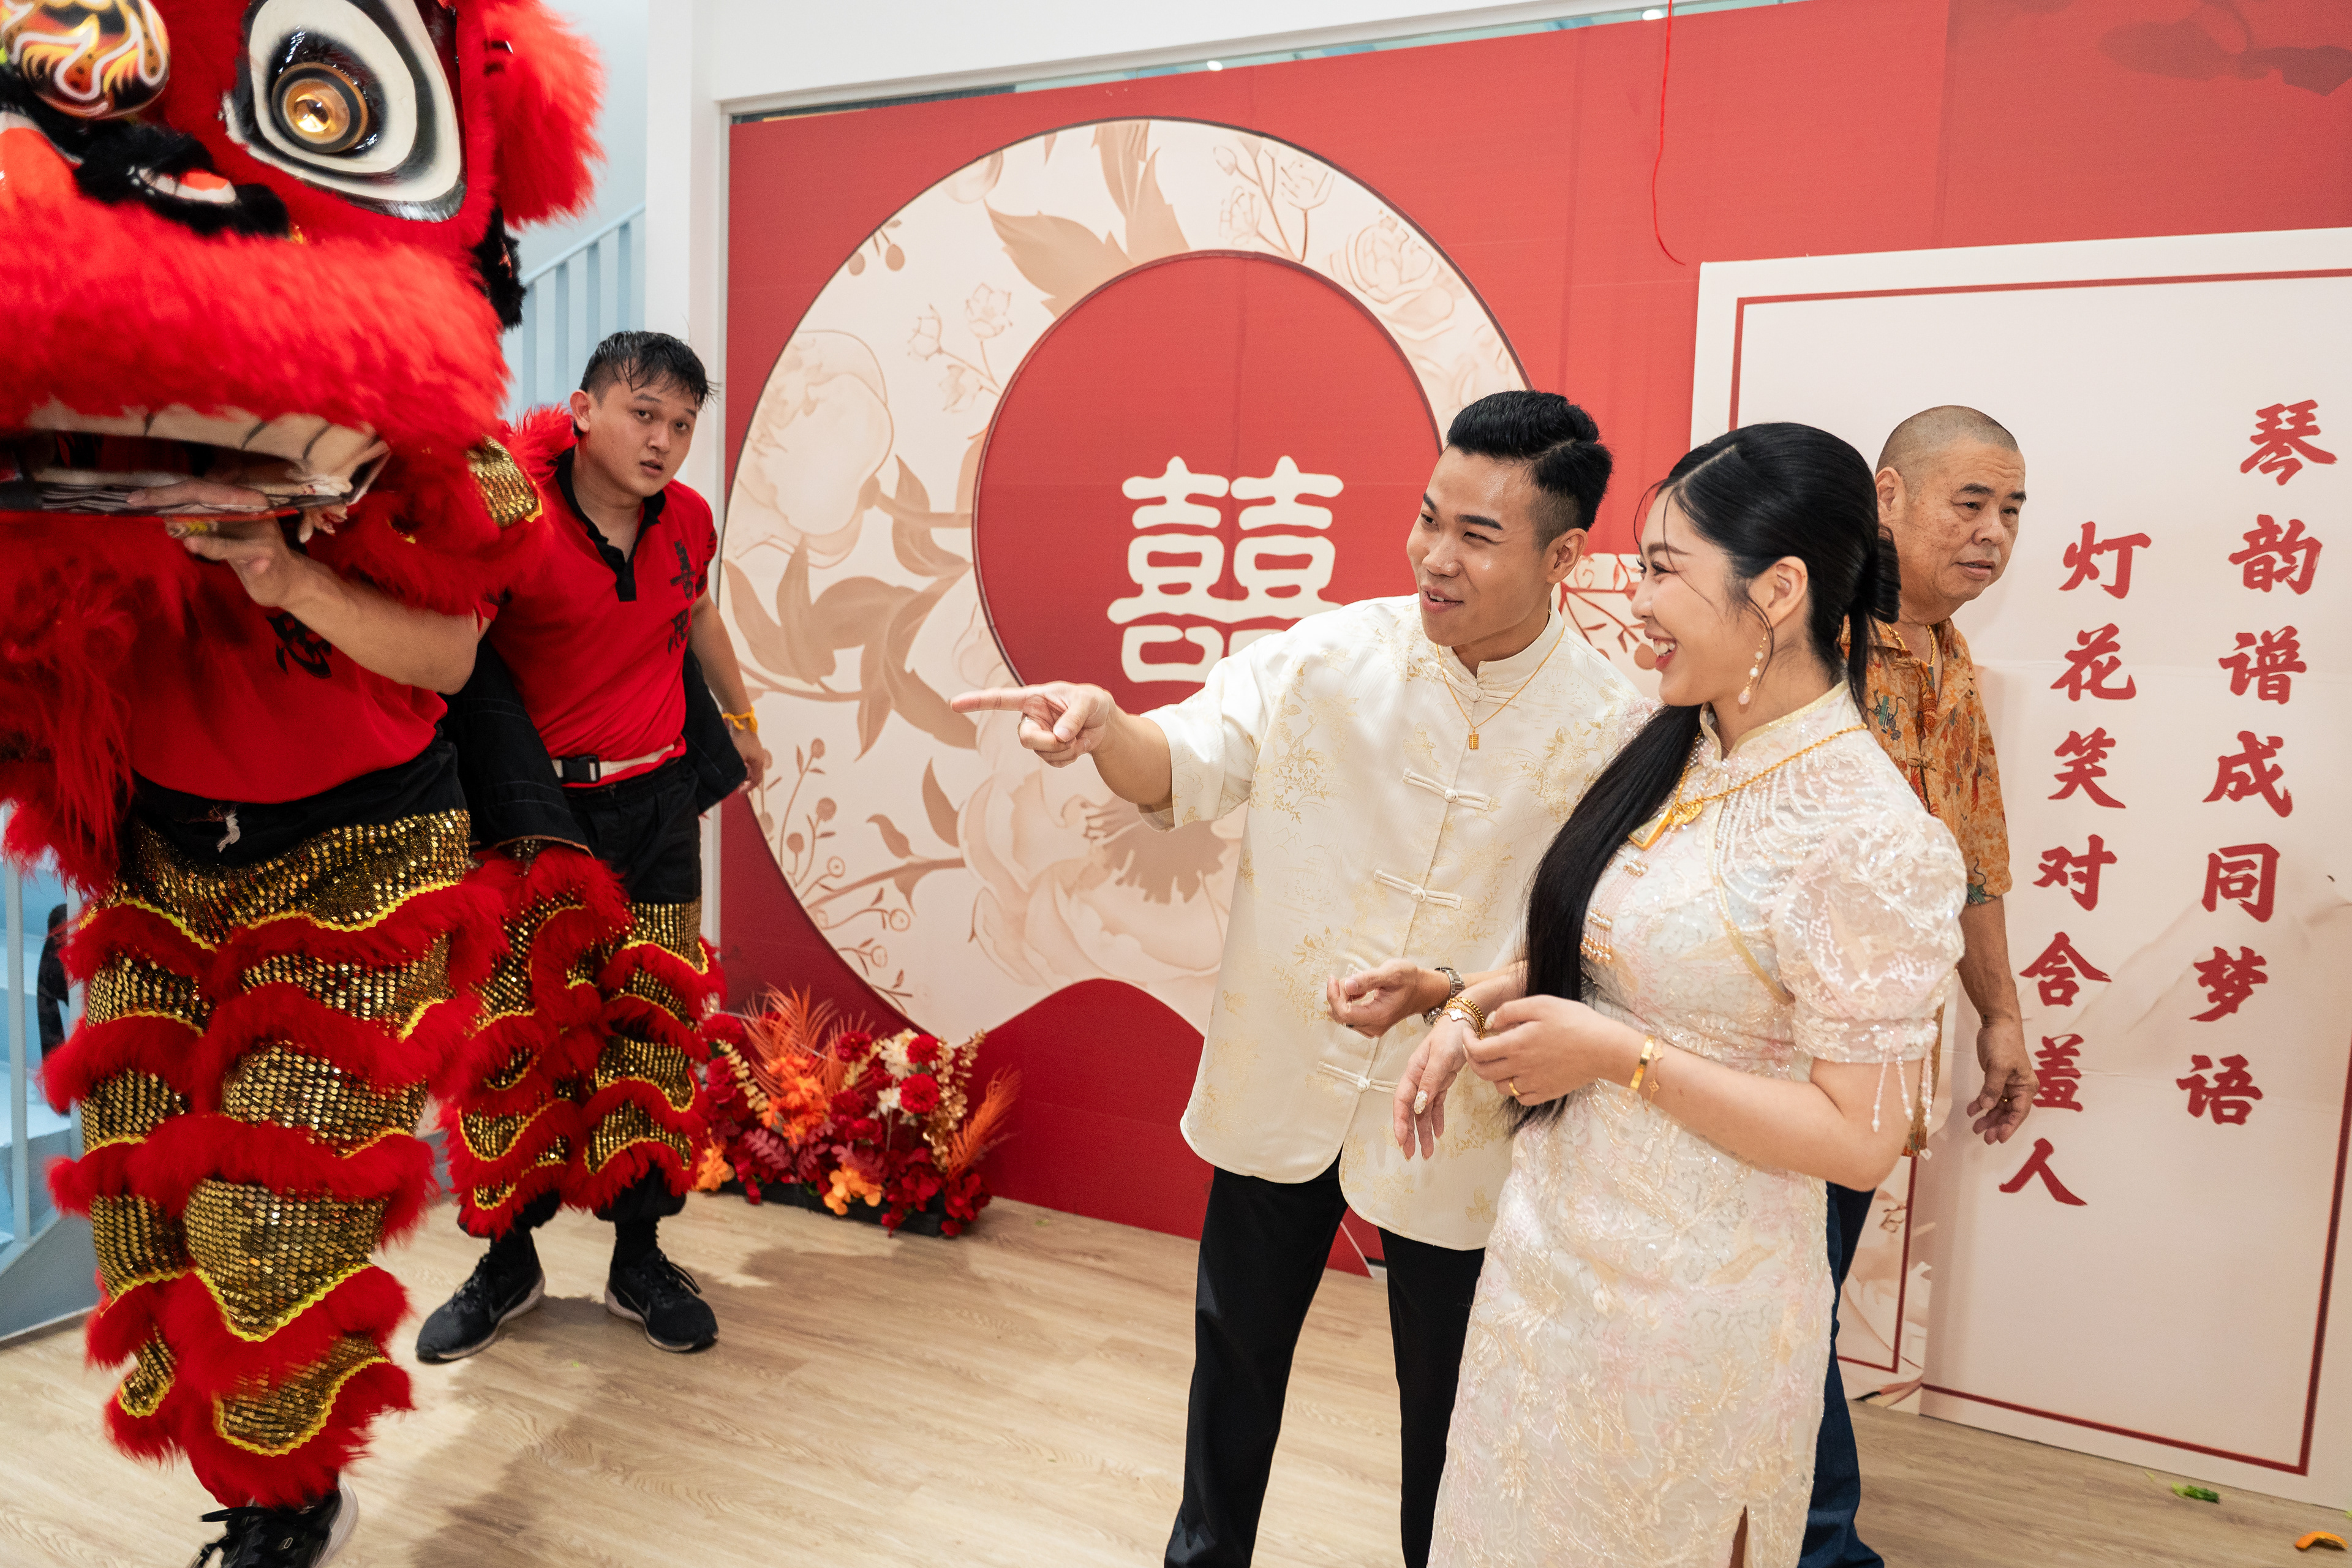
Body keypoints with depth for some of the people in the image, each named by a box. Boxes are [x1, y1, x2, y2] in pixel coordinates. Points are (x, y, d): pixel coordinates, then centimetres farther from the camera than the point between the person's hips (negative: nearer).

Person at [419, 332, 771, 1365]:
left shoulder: (686, 519, 3)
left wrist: (740, 717, 34)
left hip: (656, 803, 4)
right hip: (539, 810, -4)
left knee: (656, 1027, 6)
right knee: (518, 1030, 2)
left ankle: (639, 1259, 20)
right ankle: (509, 1262, 22)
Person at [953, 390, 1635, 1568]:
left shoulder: (1609, 729, -14)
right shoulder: (1328, 657, -9)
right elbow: (1182, 769, -13)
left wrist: (1445, 994, -26)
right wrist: (1102, 725, -34)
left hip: (1451, 1115, -2)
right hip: (1276, 1081, 3)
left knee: (1443, 1392, 18)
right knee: (1237, 1347, 23)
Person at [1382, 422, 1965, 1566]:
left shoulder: (1865, 841, -24)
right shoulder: (1662, 743, -1)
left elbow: (1860, 1140, -21)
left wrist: (1619, 1054, -22)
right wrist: (1472, 1006, 0)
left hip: (1687, 1300, -7)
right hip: (1550, 1243, 7)